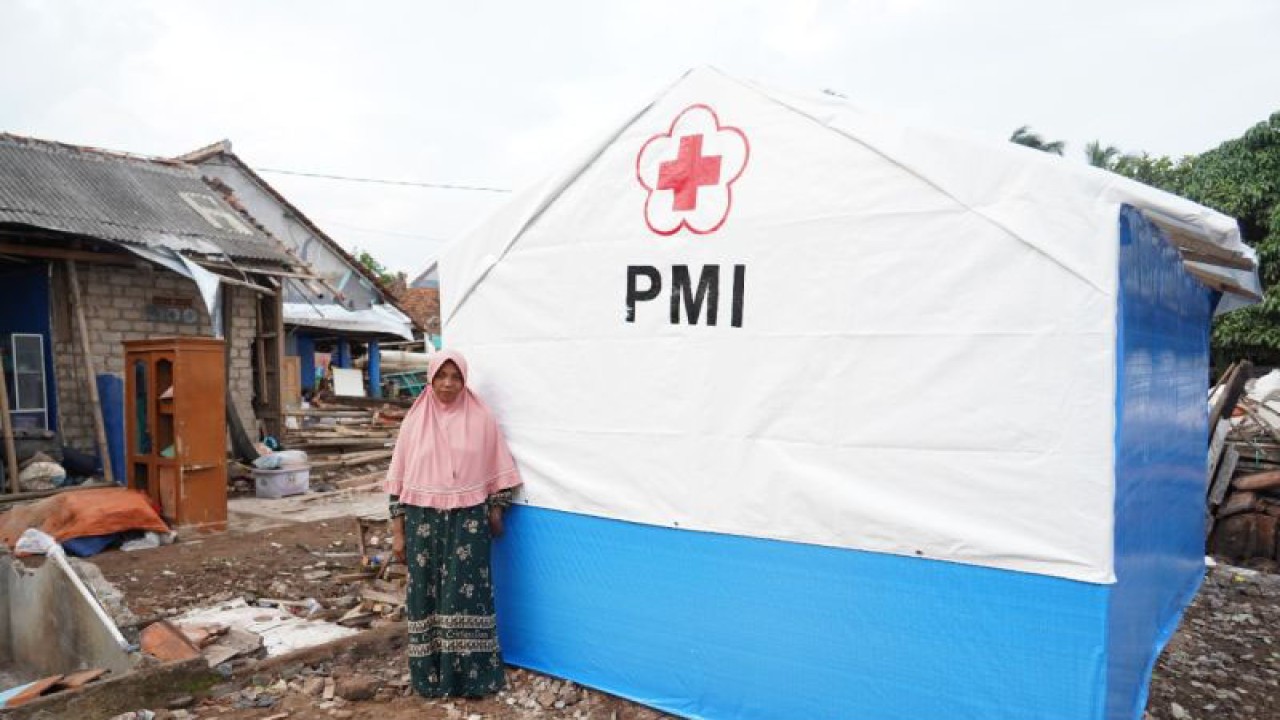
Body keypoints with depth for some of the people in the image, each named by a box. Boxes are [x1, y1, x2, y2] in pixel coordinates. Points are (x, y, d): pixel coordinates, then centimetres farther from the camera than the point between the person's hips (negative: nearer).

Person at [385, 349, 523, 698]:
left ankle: (471, 674, 12)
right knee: (427, 594, 6)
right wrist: (397, 531, 2)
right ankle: (430, 674, 20)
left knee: (466, 594, -1)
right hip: (424, 521, 2)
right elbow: (399, 480, 4)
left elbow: (498, 472, 4)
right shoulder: (414, 421, 2)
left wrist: (495, 514, 3)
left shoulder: (481, 419, -1)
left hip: (468, 522, -1)